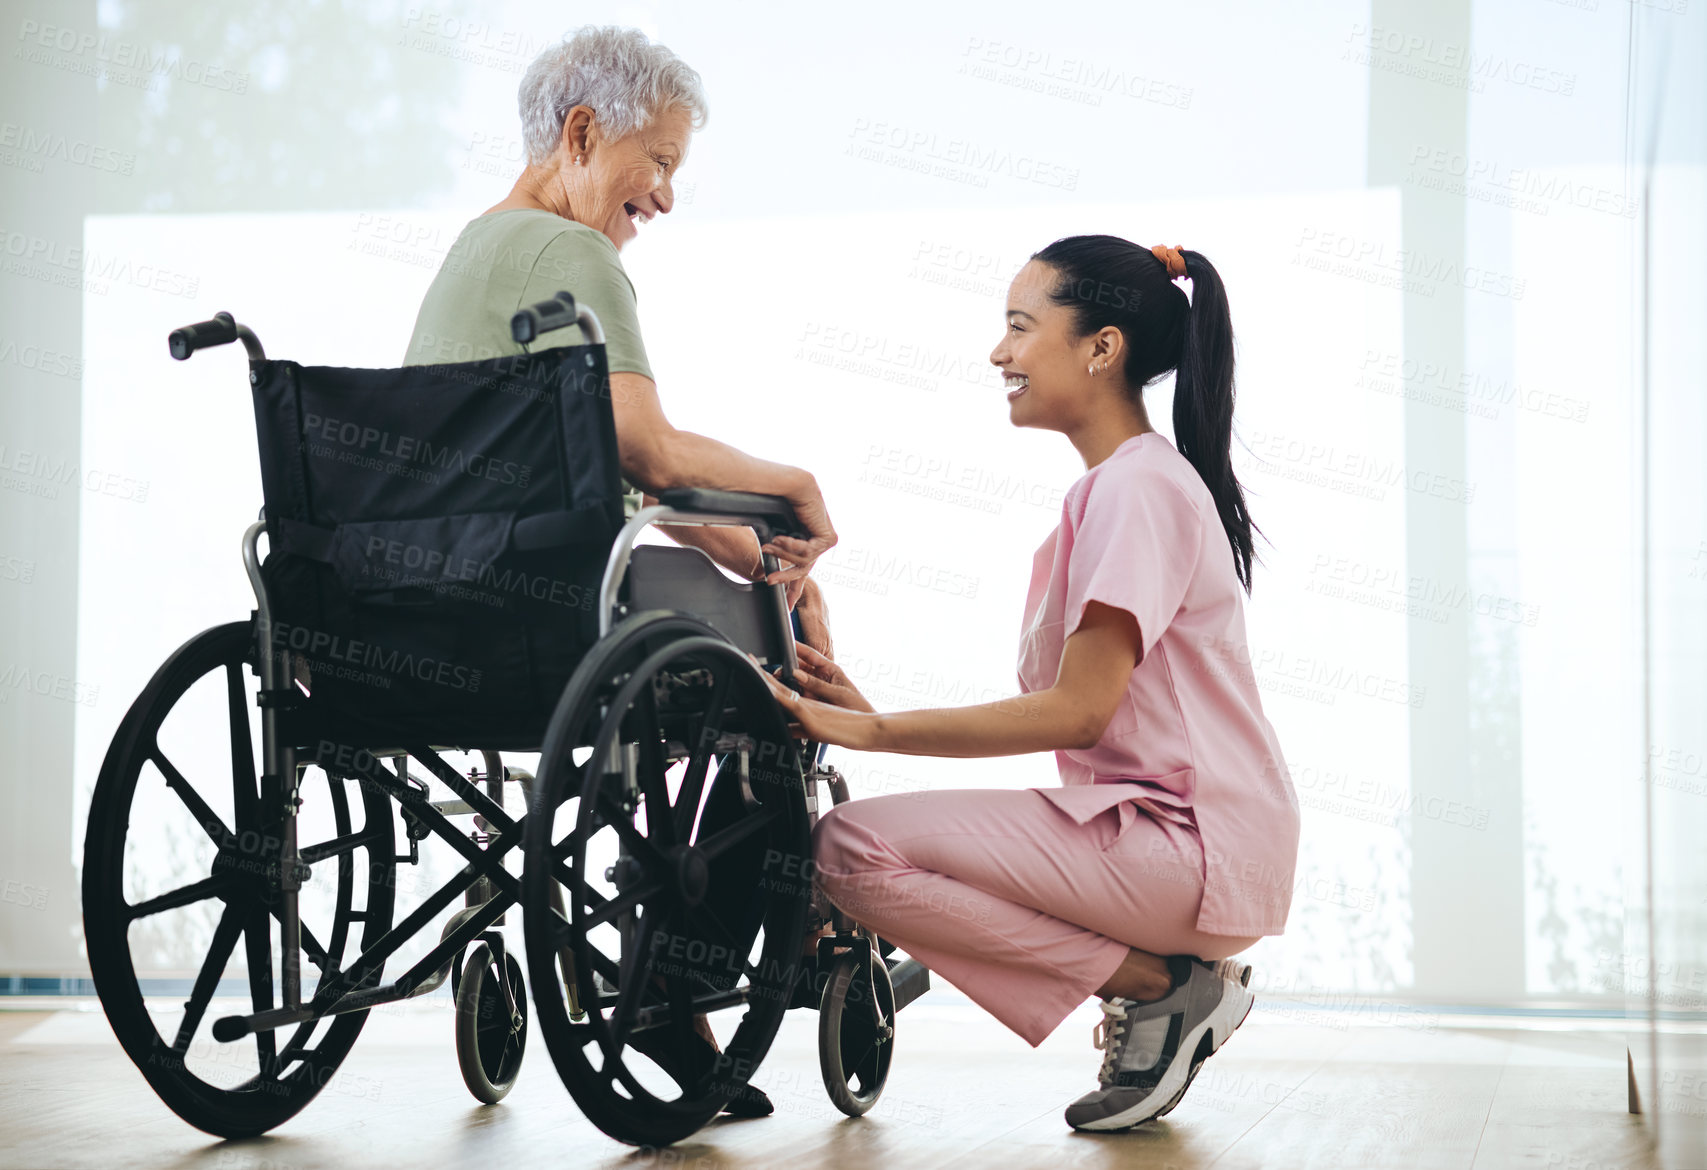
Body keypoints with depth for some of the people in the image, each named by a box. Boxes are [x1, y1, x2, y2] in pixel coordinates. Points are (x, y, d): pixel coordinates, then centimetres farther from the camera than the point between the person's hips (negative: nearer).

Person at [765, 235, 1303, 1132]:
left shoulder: (1139, 487, -12)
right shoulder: (1114, 486, 19)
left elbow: (1077, 713, -19)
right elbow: (1068, 709, 13)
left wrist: (871, 732, -16)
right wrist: (874, 716, 4)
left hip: (1196, 847, -10)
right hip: (1156, 831, 10)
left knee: (854, 846, -17)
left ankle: (1158, 987, -9)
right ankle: (1166, 983, 6)